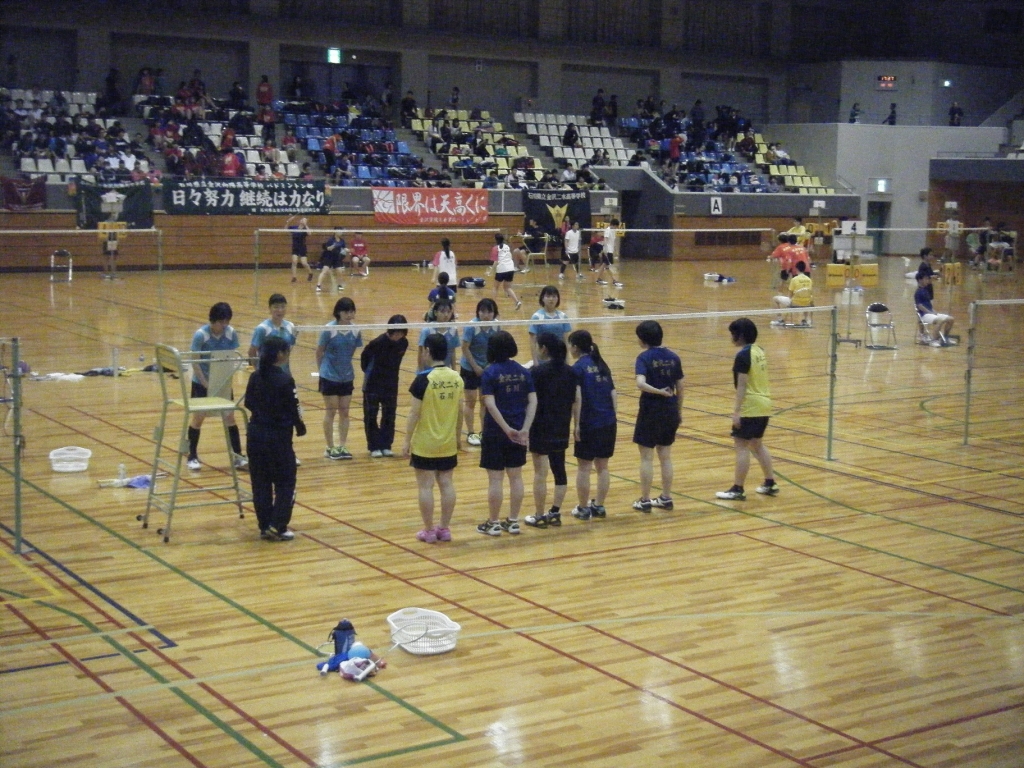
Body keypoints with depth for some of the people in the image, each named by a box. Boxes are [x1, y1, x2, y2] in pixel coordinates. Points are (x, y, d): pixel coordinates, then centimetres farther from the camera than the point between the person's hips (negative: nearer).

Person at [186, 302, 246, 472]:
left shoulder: (231, 333, -9)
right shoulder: (200, 335, -20)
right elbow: (194, 362, -17)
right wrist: (206, 383, -21)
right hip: (201, 382, -3)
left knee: (230, 417, 2)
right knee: (198, 418, 4)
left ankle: (238, 457, 9)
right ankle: (192, 457, 17)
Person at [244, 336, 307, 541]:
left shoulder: (255, 376, 1)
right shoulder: (285, 380, -17)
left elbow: (248, 403, 10)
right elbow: (293, 409, -14)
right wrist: (300, 426, 4)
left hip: (255, 434, 6)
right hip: (278, 436, -6)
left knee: (260, 483, 13)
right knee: (285, 484, 6)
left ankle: (265, 526, 16)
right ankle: (278, 527, 2)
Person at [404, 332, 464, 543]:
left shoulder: (423, 379, -14)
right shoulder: (456, 378, 1)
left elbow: (415, 413, -13)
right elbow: (460, 410, 9)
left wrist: (407, 441, -6)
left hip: (424, 444, -5)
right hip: (448, 443, 5)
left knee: (426, 486, 3)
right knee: (446, 484, 10)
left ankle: (429, 530, 8)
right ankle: (445, 528, 16)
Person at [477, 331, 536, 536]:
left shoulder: (490, 373, -10)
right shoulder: (523, 372, 3)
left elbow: (490, 405, -19)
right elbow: (533, 402, -4)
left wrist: (507, 429, -19)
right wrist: (525, 429, -10)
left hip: (495, 432, -4)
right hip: (519, 432, 4)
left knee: (495, 478, 3)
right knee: (516, 476, 12)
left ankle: (493, 523, 11)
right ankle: (513, 521, 18)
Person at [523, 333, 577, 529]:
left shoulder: (537, 371, -13)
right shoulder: (569, 372, 4)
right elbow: (574, 401, 7)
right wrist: (571, 423, 16)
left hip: (540, 428, -6)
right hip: (561, 429, 6)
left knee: (540, 472, 1)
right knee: (559, 470, 12)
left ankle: (539, 516, 7)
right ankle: (555, 513, 17)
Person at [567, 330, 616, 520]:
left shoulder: (578, 367, -8)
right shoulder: (602, 365, 10)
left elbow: (577, 398, -16)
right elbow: (614, 395, 9)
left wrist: (576, 424, -12)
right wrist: (610, 416, 15)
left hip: (588, 424, -6)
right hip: (608, 423, 6)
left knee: (584, 467, 5)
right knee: (602, 466, 13)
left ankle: (583, 508, 13)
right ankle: (599, 506, 20)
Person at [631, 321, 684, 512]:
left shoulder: (644, 357, -11)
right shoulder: (673, 357, 3)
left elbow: (641, 383, -29)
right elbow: (680, 387, 7)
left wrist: (659, 391, -22)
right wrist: (679, 411, 16)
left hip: (650, 410, -5)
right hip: (670, 410, 5)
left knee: (646, 457, 4)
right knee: (665, 456, 14)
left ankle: (645, 500, 9)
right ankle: (666, 498, 19)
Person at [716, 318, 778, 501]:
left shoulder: (743, 355, -15)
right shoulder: (760, 352, 10)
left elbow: (742, 385, -18)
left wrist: (736, 411, -17)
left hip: (749, 408, -9)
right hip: (764, 404, 9)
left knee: (741, 445, -4)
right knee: (757, 444, 19)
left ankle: (737, 489, -3)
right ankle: (770, 483, 23)